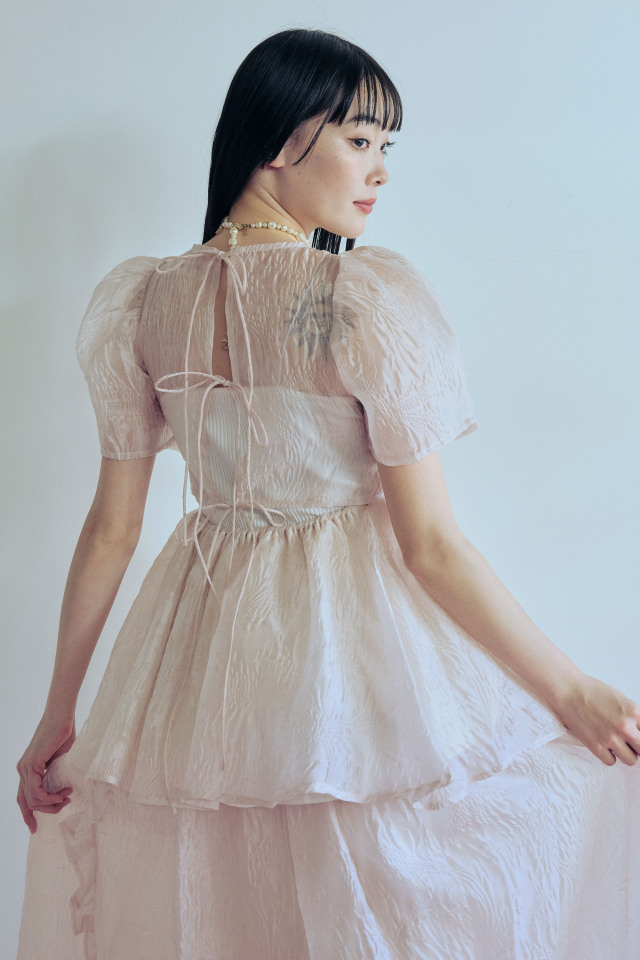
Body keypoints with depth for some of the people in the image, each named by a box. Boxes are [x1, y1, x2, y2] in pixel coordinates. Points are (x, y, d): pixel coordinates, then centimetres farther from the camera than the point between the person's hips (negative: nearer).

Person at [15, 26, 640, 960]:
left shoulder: (143, 301, -1)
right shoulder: (371, 296, -16)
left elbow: (111, 527, 2)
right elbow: (430, 545, -17)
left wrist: (58, 712, 12)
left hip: (201, 649, 5)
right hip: (359, 645, -5)